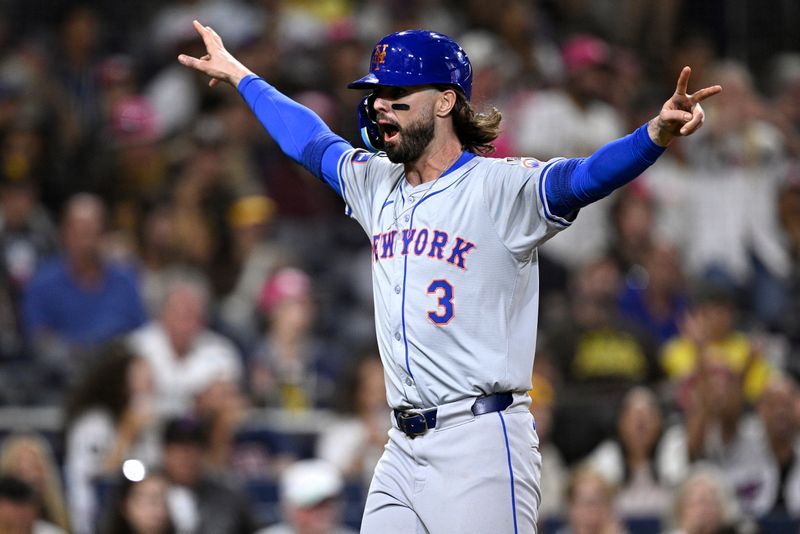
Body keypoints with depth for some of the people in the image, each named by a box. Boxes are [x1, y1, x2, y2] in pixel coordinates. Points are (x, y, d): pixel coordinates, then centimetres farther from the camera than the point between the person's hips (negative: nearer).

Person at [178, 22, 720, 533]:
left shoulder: (500, 187, -8)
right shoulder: (376, 185, 16)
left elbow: (584, 178, -25)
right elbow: (309, 140, 33)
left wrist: (657, 135, -44)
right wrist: (238, 74, 46)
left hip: (482, 444, -7)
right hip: (403, 450, 7)